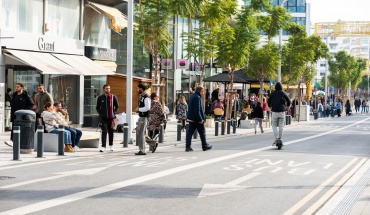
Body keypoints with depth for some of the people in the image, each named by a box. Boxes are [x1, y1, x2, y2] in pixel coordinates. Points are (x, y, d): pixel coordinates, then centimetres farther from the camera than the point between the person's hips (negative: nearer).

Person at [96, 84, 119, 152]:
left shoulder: (113, 97, 3)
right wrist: (100, 113, -1)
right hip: (103, 118, -1)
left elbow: (117, 106, 9)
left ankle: (111, 145, 25)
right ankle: (103, 146, -9)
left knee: (111, 132, 9)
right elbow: (97, 107, 12)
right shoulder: (100, 98, 5)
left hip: (111, 118, 1)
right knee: (104, 132, -8)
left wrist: (114, 113, -2)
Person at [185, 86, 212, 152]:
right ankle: (205, 146, 17)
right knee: (202, 132, 6)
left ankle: (188, 147, -1)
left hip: (191, 118, 9)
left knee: (190, 132, 4)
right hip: (196, 119, -9)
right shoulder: (197, 97, -18)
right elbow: (197, 110, -24)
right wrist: (200, 119, -21)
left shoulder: (192, 96, 13)